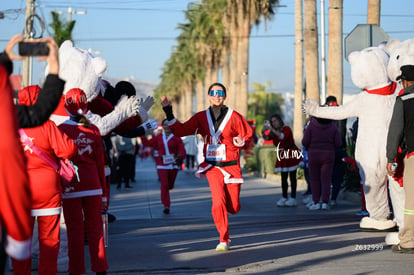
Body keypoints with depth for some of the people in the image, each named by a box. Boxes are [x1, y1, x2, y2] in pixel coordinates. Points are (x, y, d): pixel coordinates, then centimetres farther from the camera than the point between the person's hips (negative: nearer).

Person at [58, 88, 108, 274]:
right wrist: (104, 193, 12)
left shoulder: (62, 130, -5)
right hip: (92, 185, 2)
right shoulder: (93, 130, 3)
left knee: (75, 230, 3)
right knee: (95, 228, 8)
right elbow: (100, 163, 5)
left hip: (71, 187, -2)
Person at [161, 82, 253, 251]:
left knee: (233, 208, 2)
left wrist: (242, 142, -20)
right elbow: (181, 131, 2)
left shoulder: (234, 116, -3)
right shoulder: (201, 117, 4)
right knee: (218, 202, -16)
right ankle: (224, 240, -2)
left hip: (231, 166, 0)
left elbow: (248, 136, 2)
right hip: (212, 167, 1)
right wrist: (168, 113, -6)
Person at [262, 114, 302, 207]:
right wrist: (263, 132, -21)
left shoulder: (286, 129, -11)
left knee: (292, 177, -4)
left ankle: (293, 198, -4)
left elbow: (282, 136, -29)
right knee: (283, 177, 5)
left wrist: (271, 129, -34)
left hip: (291, 154, -6)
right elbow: (266, 138, -2)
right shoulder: (273, 132, 9)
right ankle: (284, 198, 8)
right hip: (282, 156, 6)